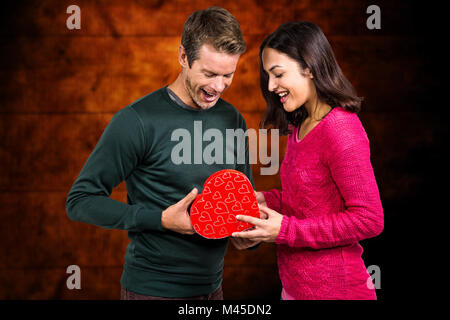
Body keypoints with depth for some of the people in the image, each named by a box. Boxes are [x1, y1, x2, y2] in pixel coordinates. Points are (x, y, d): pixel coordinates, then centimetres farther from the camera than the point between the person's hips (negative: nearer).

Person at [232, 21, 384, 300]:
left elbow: (369, 219, -21)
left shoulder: (341, 129, -20)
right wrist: (265, 200, -2)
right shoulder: (299, 126, 7)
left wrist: (286, 230, -20)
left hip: (333, 290, -8)